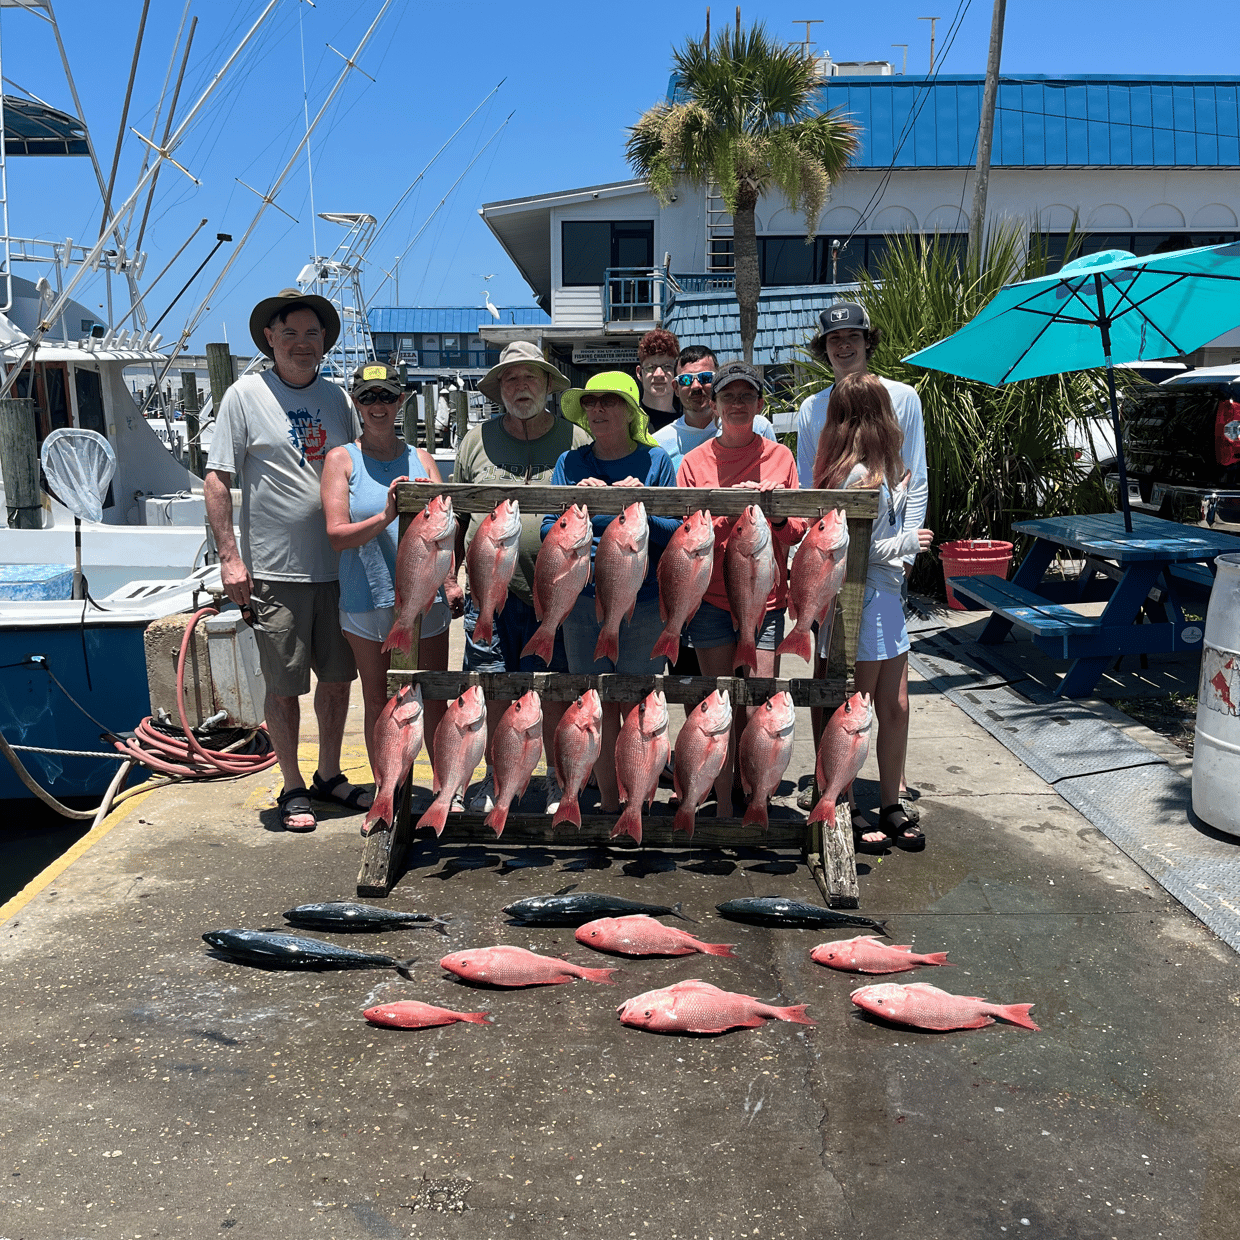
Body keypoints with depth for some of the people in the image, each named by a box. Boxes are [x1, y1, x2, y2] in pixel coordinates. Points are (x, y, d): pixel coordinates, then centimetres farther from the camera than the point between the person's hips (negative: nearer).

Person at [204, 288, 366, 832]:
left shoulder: (336, 397, 10)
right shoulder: (246, 394, -3)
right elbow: (216, 481, -4)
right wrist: (230, 558, -10)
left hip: (339, 565, 4)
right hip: (275, 571, -4)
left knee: (338, 679, 13)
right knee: (284, 686, 4)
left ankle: (329, 776, 30)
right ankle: (293, 787, 20)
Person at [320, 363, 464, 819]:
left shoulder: (420, 458, 9)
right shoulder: (341, 459, 1)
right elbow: (338, 534, -8)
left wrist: (450, 580, -6)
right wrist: (385, 517, -24)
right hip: (367, 599, -1)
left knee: (435, 700, 8)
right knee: (379, 703, 10)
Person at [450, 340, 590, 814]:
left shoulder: (577, 441, 2)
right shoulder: (477, 441, 8)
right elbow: (457, 514, 14)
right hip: (492, 591, 2)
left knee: (558, 691, 5)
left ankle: (558, 779, 22)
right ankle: (495, 777, 24)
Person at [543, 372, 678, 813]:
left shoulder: (655, 461, 2)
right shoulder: (569, 464, 6)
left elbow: (677, 535, -2)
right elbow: (549, 534, 0)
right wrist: (578, 506, -17)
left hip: (645, 604, -1)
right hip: (585, 603, 2)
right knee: (600, 710, 7)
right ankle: (608, 807, 20)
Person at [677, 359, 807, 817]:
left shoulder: (779, 457, 7)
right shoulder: (695, 461, 5)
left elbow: (797, 531, 7)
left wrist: (776, 514, -14)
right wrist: (725, 510, -16)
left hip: (765, 597, 0)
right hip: (711, 598, 0)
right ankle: (724, 805, 13)